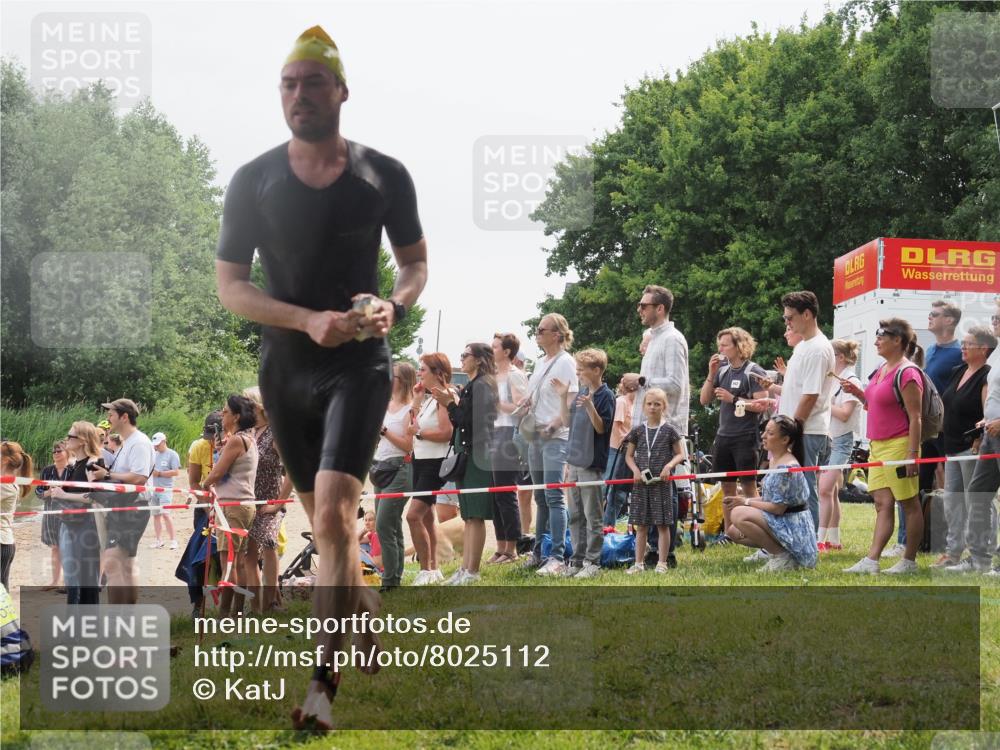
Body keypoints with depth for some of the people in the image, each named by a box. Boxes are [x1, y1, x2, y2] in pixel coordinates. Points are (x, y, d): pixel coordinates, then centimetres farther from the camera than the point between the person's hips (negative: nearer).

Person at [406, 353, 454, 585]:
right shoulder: (427, 398, 16)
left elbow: (446, 433, -22)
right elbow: (416, 425, 14)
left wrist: (418, 432, -15)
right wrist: (417, 402, 9)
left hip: (435, 462, -10)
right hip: (421, 461, 10)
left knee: (414, 515, -17)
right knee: (426, 517, 14)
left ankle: (426, 570, -12)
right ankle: (433, 569, 21)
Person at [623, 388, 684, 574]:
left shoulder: (669, 430, 0)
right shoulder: (638, 431, 7)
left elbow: (679, 454, 4)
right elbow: (629, 455, 12)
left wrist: (669, 465, -14)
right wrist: (635, 469, -6)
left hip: (661, 482, -2)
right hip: (641, 482, 2)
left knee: (662, 524, 0)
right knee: (641, 525, 5)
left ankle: (662, 563, 7)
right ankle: (639, 563, 10)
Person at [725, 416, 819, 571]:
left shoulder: (787, 467, -21)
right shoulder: (775, 461, 11)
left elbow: (778, 507, -22)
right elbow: (770, 498, 14)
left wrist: (746, 502, -13)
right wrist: (742, 500, 0)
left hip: (794, 528, -10)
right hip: (782, 523, 10)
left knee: (739, 514, -26)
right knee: (733, 531, 13)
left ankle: (782, 557, -14)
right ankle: (780, 552, 12)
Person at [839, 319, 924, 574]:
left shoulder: (907, 373, -13)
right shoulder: (882, 370, 14)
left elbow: (915, 417, -16)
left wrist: (912, 453, -20)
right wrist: (857, 392, 10)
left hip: (898, 445, -9)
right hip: (878, 445, 9)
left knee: (909, 504, 2)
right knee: (882, 503, 4)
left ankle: (909, 561, 8)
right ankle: (871, 560, -2)